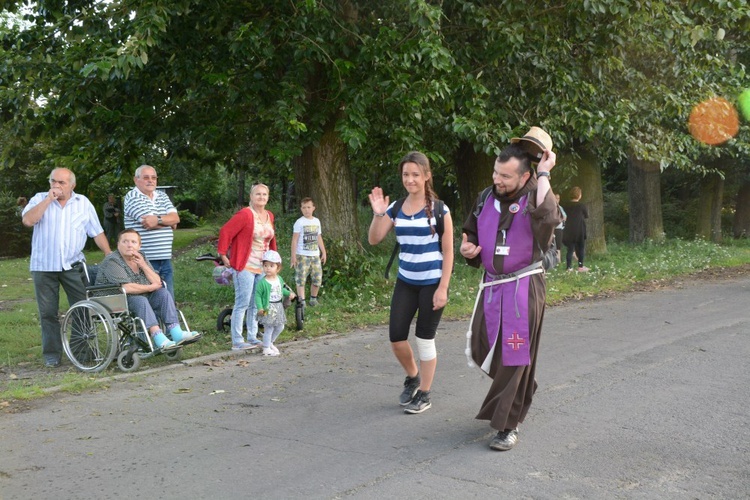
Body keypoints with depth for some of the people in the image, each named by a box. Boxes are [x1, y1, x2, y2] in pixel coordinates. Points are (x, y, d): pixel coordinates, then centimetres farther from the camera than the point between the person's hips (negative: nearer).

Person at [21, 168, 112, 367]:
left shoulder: (83, 203, 6)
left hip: (73, 265, 0)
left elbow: (97, 233, 7)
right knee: (48, 312, 4)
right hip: (44, 266, 0)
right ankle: (52, 354, 13)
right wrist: (49, 199, -12)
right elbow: (28, 220, -13)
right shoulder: (40, 199, 5)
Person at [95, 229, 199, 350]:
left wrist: (143, 265, -13)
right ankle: (159, 339, -43)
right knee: (140, 300, -33)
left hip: (142, 299, 8)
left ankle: (176, 333, -25)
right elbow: (126, 288, -25)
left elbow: (157, 283, 1)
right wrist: (150, 287, -12)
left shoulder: (141, 257, 8)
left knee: (163, 293, -12)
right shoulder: (112, 261, -14)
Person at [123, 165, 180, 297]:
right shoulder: (132, 197, -6)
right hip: (145, 260, -6)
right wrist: (169, 222, -1)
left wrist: (158, 219, -17)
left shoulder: (162, 196, 16)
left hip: (165, 258, 7)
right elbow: (149, 223, -17)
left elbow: (175, 218, 1)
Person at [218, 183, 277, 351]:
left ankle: (252, 338, 23)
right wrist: (223, 255, -13)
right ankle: (237, 342, -2)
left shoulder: (269, 216, 11)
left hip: (262, 268, 8)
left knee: (256, 305, 13)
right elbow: (225, 231, -15)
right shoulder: (245, 214, -13)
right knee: (242, 304, -7)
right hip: (245, 267, -8)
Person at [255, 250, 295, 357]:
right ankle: (266, 349, 10)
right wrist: (259, 307, -22)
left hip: (278, 307, 7)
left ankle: (270, 343, 35)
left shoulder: (279, 279, 3)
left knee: (280, 327, 16)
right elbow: (258, 295, -15)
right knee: (269, 329, -2)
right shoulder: (262, 282, -17)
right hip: (268, 309, -7)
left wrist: (289, 293, 5)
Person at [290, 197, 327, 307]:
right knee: (301, 279, -8)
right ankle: (301, 300, -7)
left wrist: (323, 252, 15)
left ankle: (313, 298, 20)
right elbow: (294, 239, -7)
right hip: (302, 255, -5)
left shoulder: (316, 221, 12)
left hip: (315, 255, 5)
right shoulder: (299, 222, -5)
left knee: (317, 278, 5)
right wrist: (293, 255, -13)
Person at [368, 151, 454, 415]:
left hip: (432, 283, -4)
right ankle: (412, 377, 31)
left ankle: (424, 394, 19)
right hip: (405, 282, 4)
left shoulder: (439, 209, -9)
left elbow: (448, 252, -8)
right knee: (396, 337, 2)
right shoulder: (395, 209, 3)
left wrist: (443, 288, -12)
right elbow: (374, 239, 0)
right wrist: (378, 214, -17)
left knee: (424, 339, 3)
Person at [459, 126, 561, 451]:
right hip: (492, 286, 6)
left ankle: (508, 425, 8)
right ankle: (521, 389, 41)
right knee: (481, 350, 13)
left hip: (524, 287, -6)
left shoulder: (536, 198, -11)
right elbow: (471, 233, 21)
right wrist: (466, 248, -2)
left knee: (514, 357, -2)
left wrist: (544, 173, -26)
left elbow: (548, 217, -36)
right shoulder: (486, 199, 5)